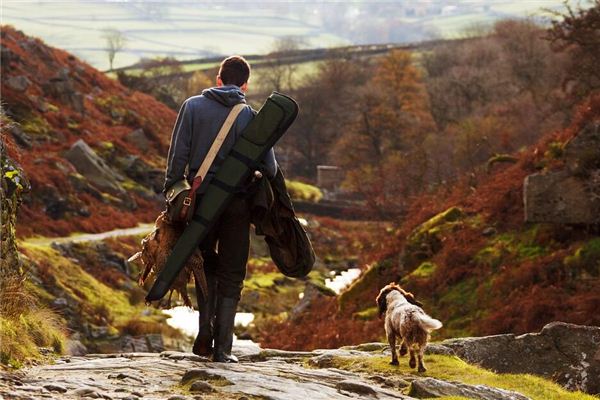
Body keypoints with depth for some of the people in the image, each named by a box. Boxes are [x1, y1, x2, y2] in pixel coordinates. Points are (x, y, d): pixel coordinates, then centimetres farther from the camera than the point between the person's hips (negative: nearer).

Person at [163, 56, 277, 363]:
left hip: (200, 198, 1)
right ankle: (222, 348, 3)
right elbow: (270, 168, -1)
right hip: (236, 203, -1)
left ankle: (205, 332, 7)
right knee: (231, 277, 8)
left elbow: (178, 155, -4)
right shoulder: (251, 116, 0)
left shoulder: (193, 106, 1)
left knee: (207, 265, 21)